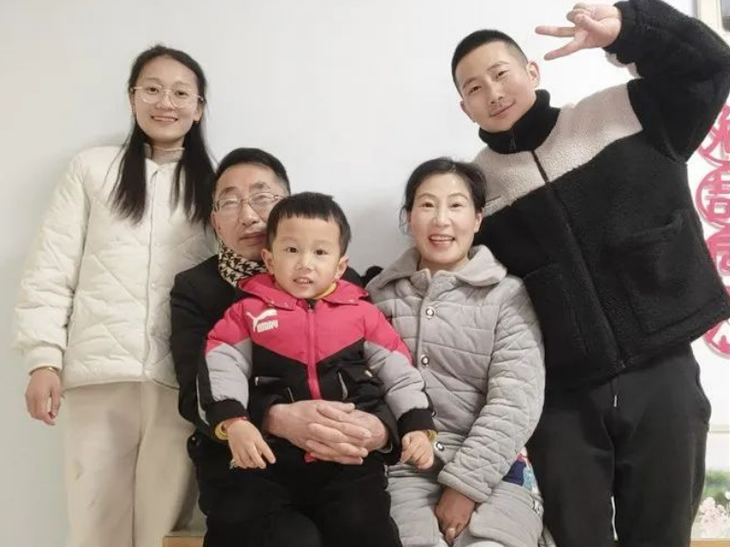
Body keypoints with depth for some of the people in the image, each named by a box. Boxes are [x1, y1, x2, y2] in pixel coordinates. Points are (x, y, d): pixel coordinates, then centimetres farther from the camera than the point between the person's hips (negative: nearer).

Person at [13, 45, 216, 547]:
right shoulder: (93, 169, 10)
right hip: (101, 374, 0)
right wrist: (43, 359, -3)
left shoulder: (214, 184, 13)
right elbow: (50, 270, 6)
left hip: (182, 378, 1)